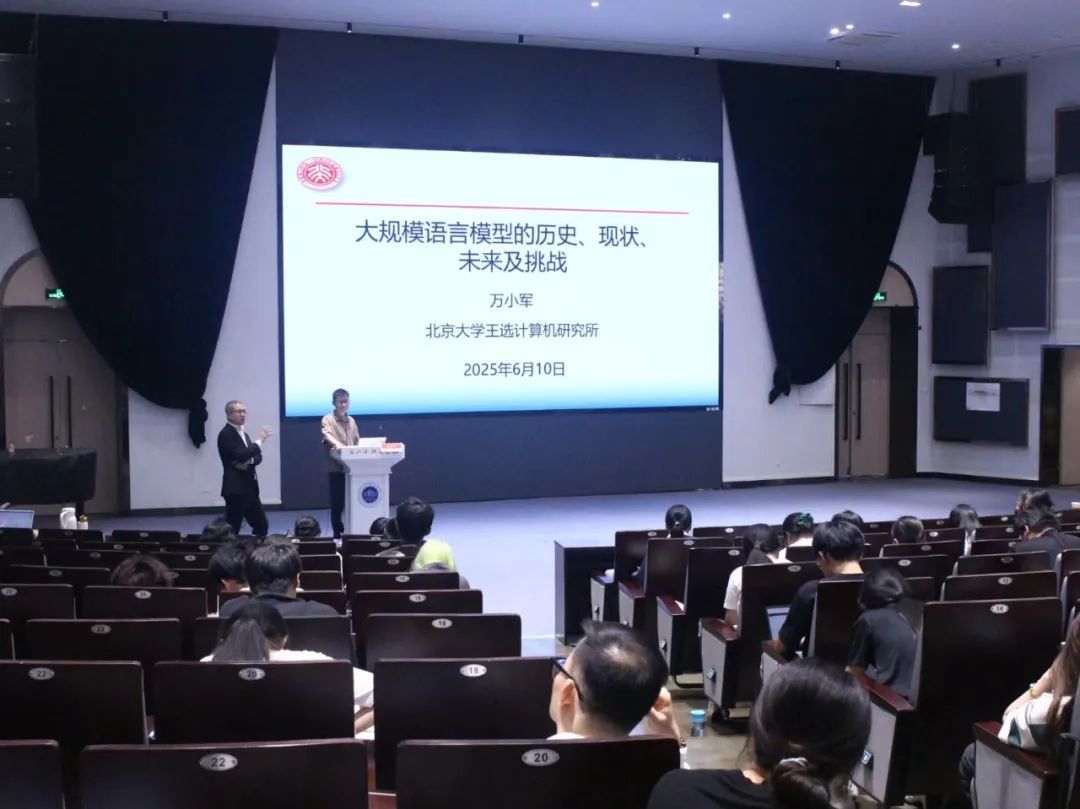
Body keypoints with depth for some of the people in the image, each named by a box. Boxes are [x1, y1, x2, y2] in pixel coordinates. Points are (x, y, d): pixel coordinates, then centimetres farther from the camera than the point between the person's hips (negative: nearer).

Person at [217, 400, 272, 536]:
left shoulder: (243, 434, 18)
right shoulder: (225, 434, -10)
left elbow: (258, 457, 12)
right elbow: (241, 455, -22)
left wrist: (249, 462, -10)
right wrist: (260, 440, -15)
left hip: (249, 488, 9)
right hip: (235, 489, -9)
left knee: (261, 524, 11)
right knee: (232, 528, -6)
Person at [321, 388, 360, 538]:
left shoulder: (351, 421, 16)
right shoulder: (328, 419, -1)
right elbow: (327, 435, -21)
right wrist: (336, 444, -42)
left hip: (352, 466, 5)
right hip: (336, 466, -4)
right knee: (337, 502, -1)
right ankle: (338, 533, 8)